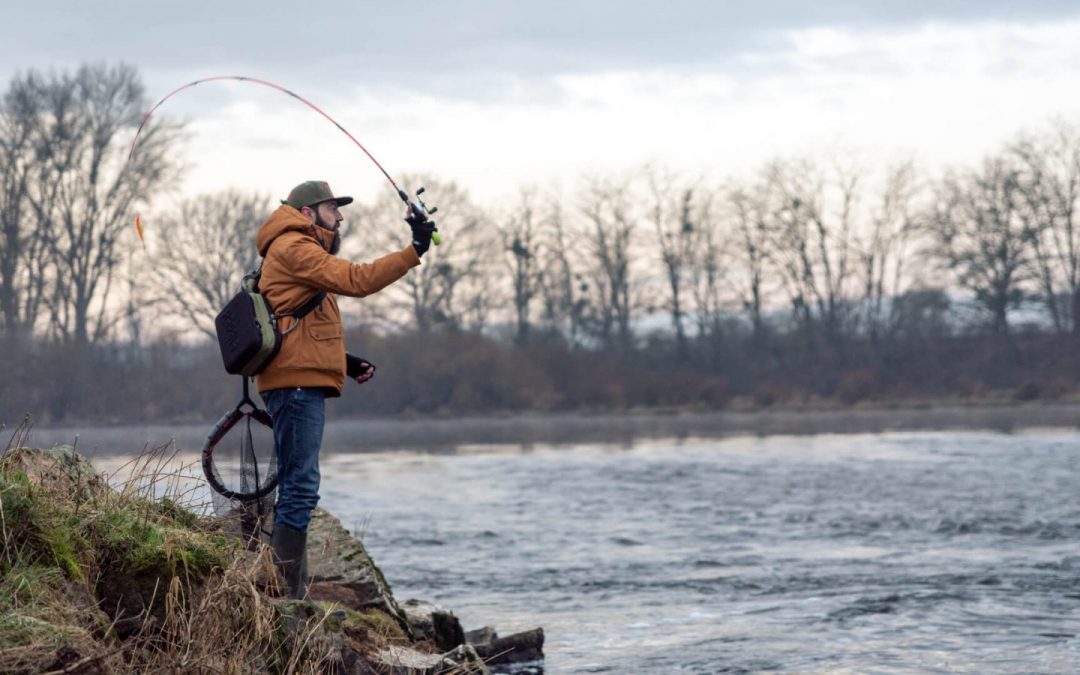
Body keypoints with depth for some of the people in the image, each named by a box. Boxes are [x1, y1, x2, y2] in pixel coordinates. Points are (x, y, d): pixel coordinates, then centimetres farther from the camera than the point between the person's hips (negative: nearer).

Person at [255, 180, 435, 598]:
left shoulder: (298, 251, 26)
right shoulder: (294, 247, -7)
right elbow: (355, 280, -20)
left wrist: (343, 361, 17)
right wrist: (414, 252, -20)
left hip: (300, 386, 11)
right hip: (297, 385, -11)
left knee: (296, 490, 11)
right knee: (300, 489, -14)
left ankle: (289, 594, 13)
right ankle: (286, 595, -18)